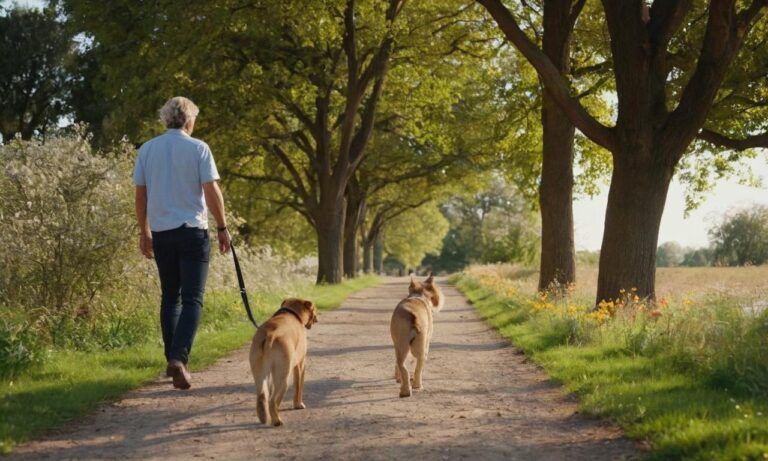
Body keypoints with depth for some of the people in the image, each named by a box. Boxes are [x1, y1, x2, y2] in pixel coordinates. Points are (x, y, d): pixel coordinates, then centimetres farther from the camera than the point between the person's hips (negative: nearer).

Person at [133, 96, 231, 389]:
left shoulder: (147, 149, 6)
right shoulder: (198, 148, -4)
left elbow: (140, 195, 8)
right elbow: (212, 192, -8)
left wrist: (144, 232, 17)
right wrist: (222, 228, 1)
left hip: (161, 233, 4)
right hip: (192, 231, -4)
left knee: (169, 297, 15)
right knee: (192, 299, -3)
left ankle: (173, 359, 16)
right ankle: (179, 357, -19)